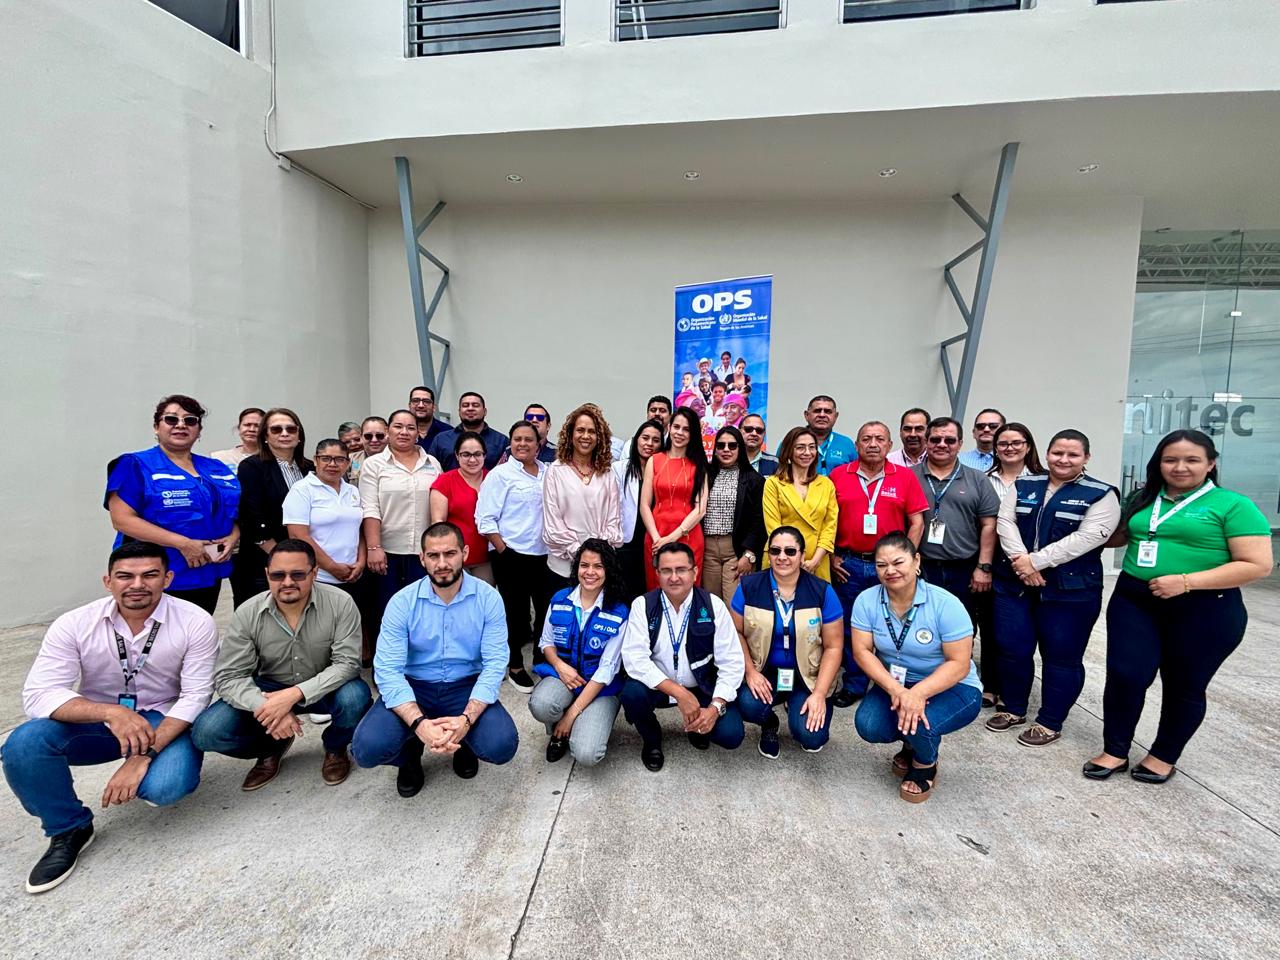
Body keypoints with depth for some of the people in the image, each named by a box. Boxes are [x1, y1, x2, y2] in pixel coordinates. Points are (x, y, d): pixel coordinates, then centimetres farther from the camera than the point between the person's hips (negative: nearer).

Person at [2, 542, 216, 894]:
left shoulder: (195, 622, -18)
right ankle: (69, 829, 0)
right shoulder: (73, 625, -12)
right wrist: (111, 712, -36)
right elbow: (39, 694, -18)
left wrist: (144, 755, -28)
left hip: (166, 720, -2)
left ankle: (149, 771, 12)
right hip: (97, 720, 2)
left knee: (165, 787, -29)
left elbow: (195, 697, -17)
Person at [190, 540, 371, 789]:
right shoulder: (247, 614, -14)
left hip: (324, 687, -2)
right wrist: (267, 708, -30)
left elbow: (347, 663, -23)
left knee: (355, 697, -33)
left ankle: (335, 748, 3)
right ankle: (272, 748, 13)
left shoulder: (340, 604, -21)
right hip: (268, 690, 2)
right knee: (206, 732, -19)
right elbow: (228, 676, -13)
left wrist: (294, 694, -35)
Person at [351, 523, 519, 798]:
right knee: (367, 748, -25)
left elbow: (495, 663, -14)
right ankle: (412, 750, 13)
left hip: (466, 686, 0)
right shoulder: (402, 602, -12)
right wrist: (419, 723, -32)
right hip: (414, 687, 1)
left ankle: (464, 743, 14)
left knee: (502, 746, -24)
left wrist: (466, 719, -29)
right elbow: (388, 670, -17)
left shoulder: (488, 598, -12)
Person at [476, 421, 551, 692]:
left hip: (545, 555, 4)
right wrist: (503, 551, -11)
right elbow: (485, 519, -8)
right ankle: (515, 665, 26)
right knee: (516, 611, 7)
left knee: (547, 609, 10)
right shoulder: (500, 474, -5)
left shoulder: (548, 472, 8)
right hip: (512, 555, -4)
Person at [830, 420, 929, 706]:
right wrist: (831, 555, 0)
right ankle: (853, 685, 25)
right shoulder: (839, 475, 1)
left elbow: (916, 522, 2)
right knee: (850, 627, 10)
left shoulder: (905, 477, 1)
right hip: (847, 565, 1)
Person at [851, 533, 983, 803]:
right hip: (893, 684, 3)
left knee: (919, 722, -32)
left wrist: (918, 693, -35)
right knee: (868, 726, -22)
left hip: (951, 688, -3)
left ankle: (926, 764, 7)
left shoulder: (946, 604, -20)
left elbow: (959, 664, -20)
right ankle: (911, 742, 16)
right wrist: (896, 690, -28)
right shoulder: (866, 600, -11)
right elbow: (862, 652, -13)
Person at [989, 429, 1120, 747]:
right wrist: (1021, 561, -17)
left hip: (1070, 590, -3)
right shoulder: (1023, 486, 8)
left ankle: (1050, 722, 23)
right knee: (1012, 649, 9)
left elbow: (1089, 536, -15)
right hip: (1015, 584, 3)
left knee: (1062, 657, 7)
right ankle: (1014, 709, 28)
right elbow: (1005, 522, -1)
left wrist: (1036, 561, -20)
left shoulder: (1100, 494, -3)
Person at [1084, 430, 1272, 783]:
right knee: (1125, 675, -2)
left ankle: (1164, 756, 31)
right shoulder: (1142, 500, 7)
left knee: (1184, 686, 12)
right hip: (1134, 601, 3)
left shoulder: (1233, 505, -6)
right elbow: (1118, 537, 23)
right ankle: (1114, 751, 15)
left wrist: (1186, 582, -20)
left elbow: (1258, 565, -12)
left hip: (1204, 610, -3)